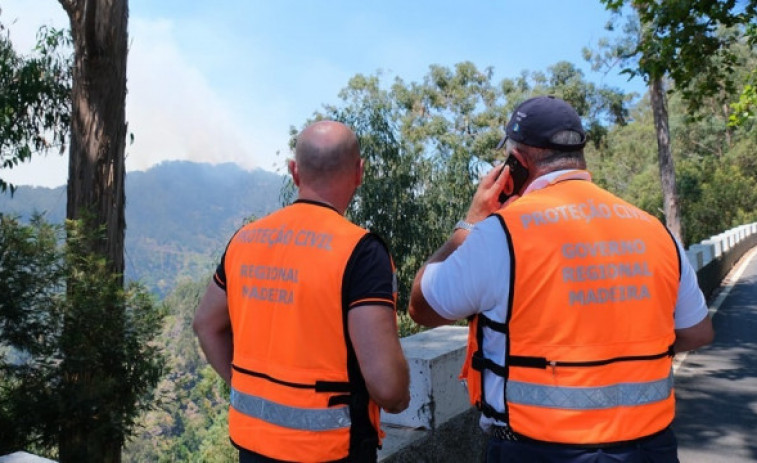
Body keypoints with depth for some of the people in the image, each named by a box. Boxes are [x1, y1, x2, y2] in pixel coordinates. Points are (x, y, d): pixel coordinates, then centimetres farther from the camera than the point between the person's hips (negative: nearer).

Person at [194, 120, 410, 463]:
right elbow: (385, 382, -26)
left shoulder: (244, 239, -2)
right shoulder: (360, 250, -20)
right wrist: (398, 400, -5)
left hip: (251, 435, 5)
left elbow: (207, 324, 11)